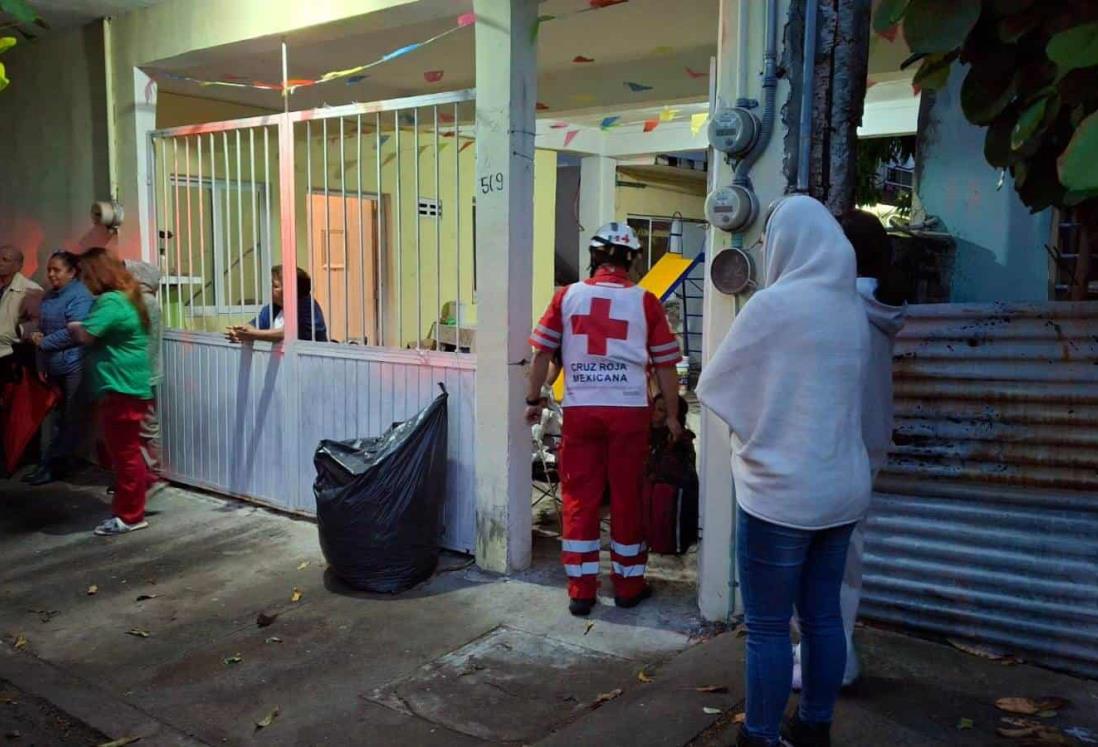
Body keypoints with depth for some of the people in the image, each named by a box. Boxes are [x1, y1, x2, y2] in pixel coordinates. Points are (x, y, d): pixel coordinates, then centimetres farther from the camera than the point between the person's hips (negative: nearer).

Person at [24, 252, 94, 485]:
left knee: (70, 418, 1)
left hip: (74, 367, -8)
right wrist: (42, 364, 10)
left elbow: (73, 332, -21)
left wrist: (44, 342, -11)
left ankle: (53, 464, 8)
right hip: (54, 367, 8)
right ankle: (58, 463, 21)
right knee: (59, 417, 13)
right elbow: (42, 330, 18)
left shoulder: (79, 295, -12)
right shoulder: (49, 297, 14)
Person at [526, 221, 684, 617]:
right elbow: (665, 364, 3)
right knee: (627, 498, 10)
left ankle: (581, 591, 13)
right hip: (629, 411, 0)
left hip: (580, 411, 1)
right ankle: (628, 586, 21)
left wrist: (533, 400, 16)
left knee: (579, 499, 8)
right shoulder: (645, 301, 1)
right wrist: (672, 415, 13)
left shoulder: (567, 296, 3)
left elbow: (542, 353, 4)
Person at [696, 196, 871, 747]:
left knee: (767, 628, 5)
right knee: (823, 616, 17)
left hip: (780, 493, -7)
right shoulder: (852, 308, 5)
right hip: (843, 489, 7)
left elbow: (713, 388, -6)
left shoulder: (774, 303, -15)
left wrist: (751, 409, 12)